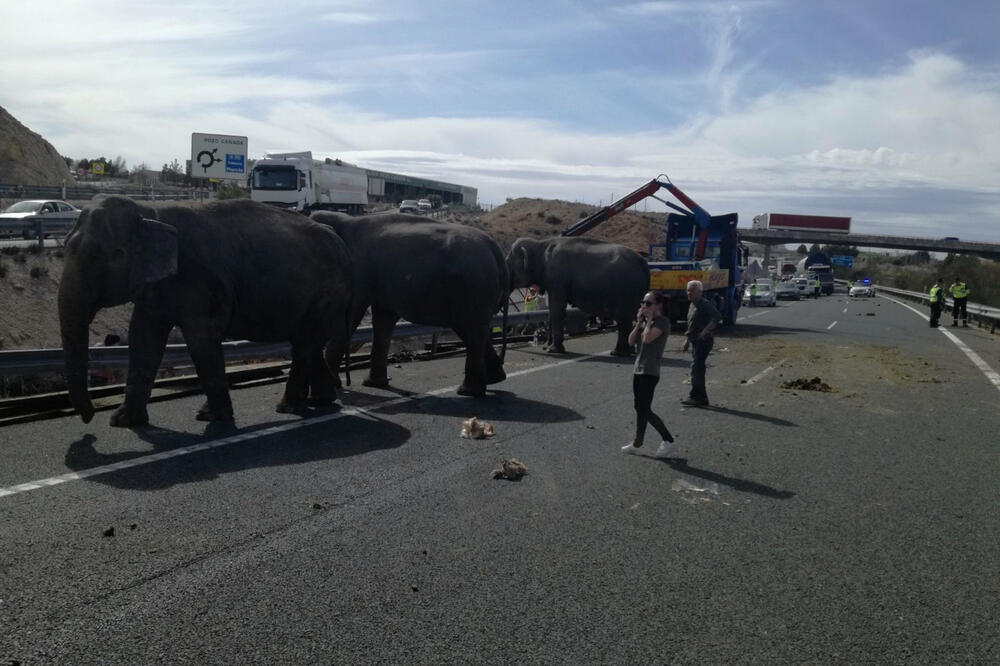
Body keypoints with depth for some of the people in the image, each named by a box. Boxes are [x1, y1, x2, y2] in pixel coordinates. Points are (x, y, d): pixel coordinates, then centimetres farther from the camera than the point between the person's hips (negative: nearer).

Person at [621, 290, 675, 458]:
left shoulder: (662, 322, -10)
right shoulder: (645, 321, 15)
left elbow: (647, 338, -25)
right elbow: (631, 341, 7)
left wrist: (649, 319, -13)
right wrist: (639, 322, -2)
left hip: (650, 372, -9)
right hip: (638, 370, 9)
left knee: (643, 410, -2)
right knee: (642, 409, 11)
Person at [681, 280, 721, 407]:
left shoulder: (705, 304, -13)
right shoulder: (692, 305, 17)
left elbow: (717, 317, -25)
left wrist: (705, 331, -26)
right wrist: (688, 340, 23)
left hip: (703, 341, -10)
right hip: (695, 341, 10)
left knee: (696, 369, -12)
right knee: (698, 369, 12)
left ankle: (696, 397, -9)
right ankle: (701, 398, 19)